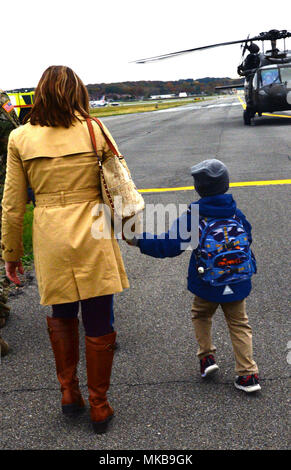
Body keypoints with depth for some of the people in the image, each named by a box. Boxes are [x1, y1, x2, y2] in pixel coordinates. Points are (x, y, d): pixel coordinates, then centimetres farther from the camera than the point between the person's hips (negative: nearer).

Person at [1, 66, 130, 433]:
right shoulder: (94, 130, -1)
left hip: (50, 237, 2)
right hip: (92, 234, -1)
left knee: (62, 317, 25)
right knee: (98, 326, 11)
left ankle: (68, 392, 31)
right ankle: (99, 407, 25)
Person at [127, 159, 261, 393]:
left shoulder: (193, 215, -14)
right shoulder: (236, 213, -1)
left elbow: (169, 245, -14)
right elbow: (247, 238, 13)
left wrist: (139, 240, -5)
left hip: (207, 286, -2)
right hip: (238, 284, 3)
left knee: (201, 316, 25)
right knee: (239, 325, 12)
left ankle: (207, 356, 20)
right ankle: (248, 374, 10)